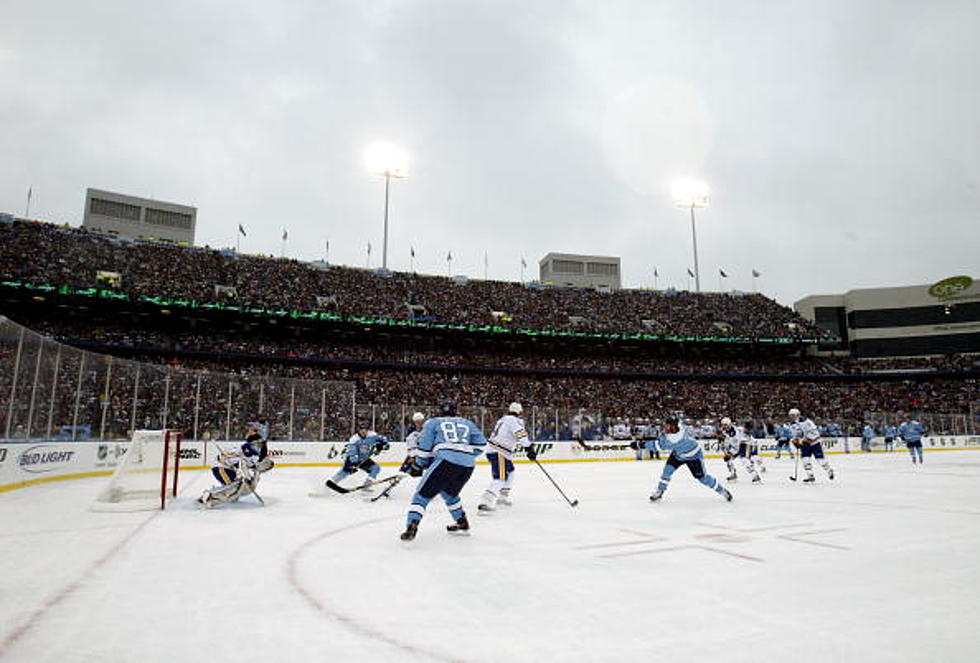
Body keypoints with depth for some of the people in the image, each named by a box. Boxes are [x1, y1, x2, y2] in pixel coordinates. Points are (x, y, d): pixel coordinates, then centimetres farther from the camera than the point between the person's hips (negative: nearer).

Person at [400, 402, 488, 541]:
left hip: (446, 461, -4)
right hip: (468, 465, 5)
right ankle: (462, 523, 34)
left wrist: (418, 466, 21)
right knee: (449, 492, 30)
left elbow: (424, 447, 11)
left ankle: (411, 526, -11)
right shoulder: (467, 423, 27)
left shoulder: (432, 422, 19)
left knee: (424, 493, 3)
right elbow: (480, 444, 16)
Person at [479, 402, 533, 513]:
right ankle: (484, 504, -30)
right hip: (498, 453, -10)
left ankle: (502, 498, 34)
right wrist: (529, 448, -23)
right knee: (501, 478, -18)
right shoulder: (514, 420, -9)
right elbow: (521, 434, -23)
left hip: (492, 449, 10)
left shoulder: (504, 419, 19)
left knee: (510, 471, 27)